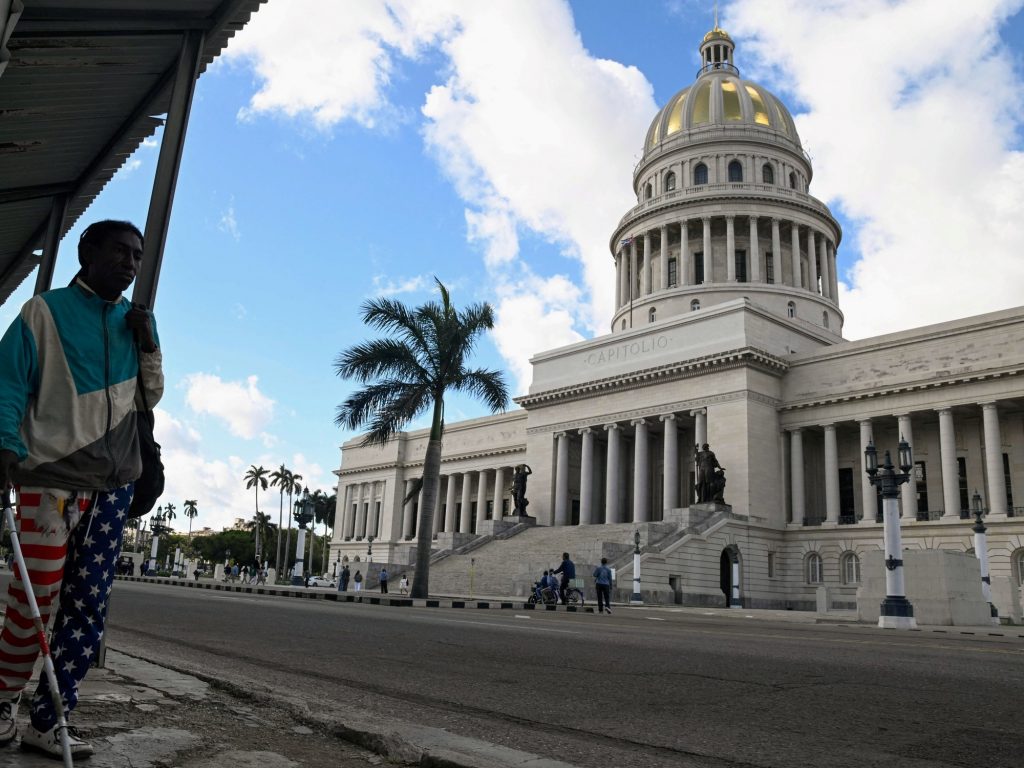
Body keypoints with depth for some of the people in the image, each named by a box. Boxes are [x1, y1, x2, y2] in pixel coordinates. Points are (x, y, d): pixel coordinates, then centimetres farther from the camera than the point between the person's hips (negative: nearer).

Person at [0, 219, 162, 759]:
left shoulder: (134, 321, 13)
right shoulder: (45, 312, 0)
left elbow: (150, 397, 17)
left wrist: (148, 344, 0)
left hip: (113, 481, 4)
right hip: (50, 476, -4)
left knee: (88, 607, 2)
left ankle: (45, 723, 11)